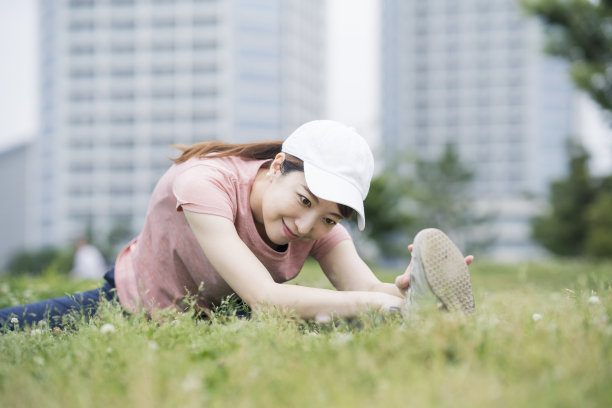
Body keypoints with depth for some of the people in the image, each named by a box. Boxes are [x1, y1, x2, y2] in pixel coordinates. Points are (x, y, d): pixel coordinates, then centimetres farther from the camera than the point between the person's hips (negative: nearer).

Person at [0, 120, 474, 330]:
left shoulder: (323, 222, -19)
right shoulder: (205, 183, -37)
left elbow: (367, 290, -32)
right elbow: (265, 298, -46)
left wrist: (405, 289, -54)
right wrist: (370, 301, -52)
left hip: (211, 318, 5)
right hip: (128, 308, -4)